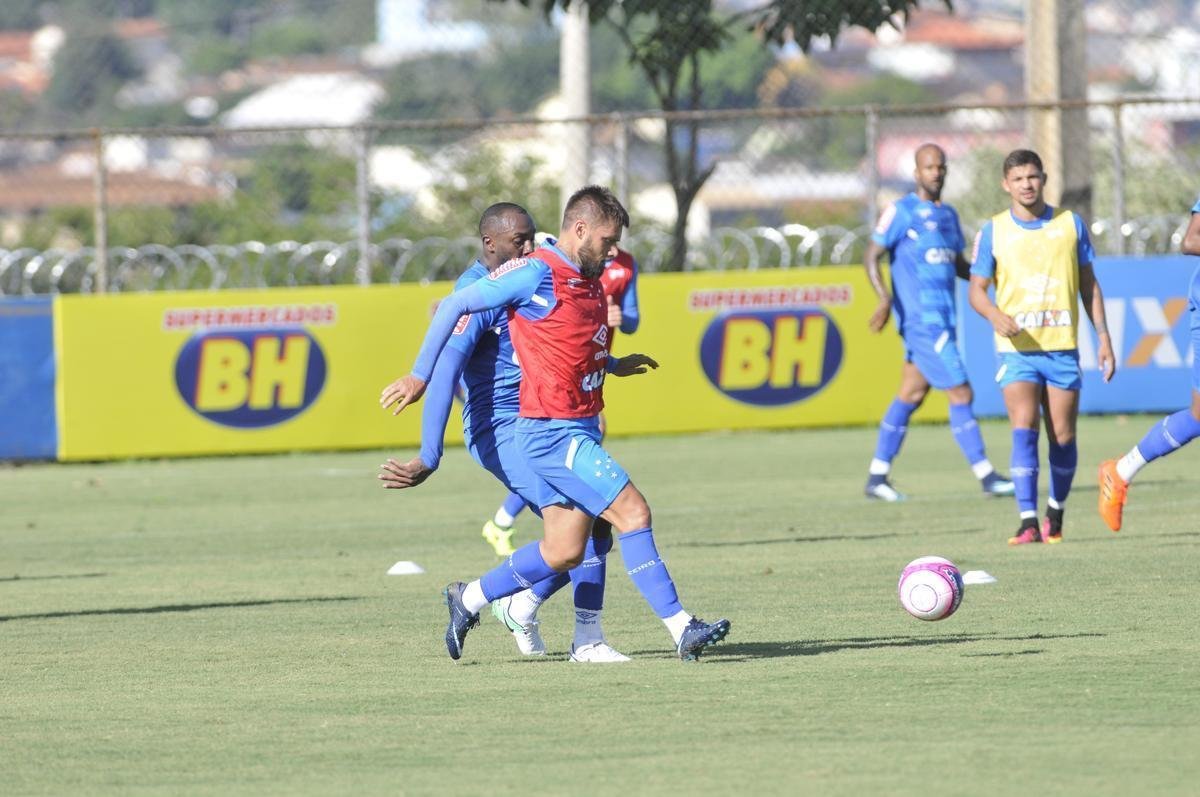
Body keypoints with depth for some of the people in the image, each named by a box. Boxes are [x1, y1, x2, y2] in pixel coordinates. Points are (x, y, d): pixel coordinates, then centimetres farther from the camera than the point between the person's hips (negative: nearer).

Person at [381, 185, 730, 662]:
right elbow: (454, 306, -7)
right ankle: (682, 629, -12)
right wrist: (420, 376, -5)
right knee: (632, 513, -14)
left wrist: (613, 366, 23)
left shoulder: (589, 281, 13)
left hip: (579, 430, 9)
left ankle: (468, 599, 24)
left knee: (564, 552, 8)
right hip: (553, 432, -9)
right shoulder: (536, 274, -13)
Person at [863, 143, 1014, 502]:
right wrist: (885, 297, -23)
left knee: (910, 396, 10)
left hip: (943, 320, 8)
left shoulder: (949, 215, 16)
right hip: (921, 320, -8)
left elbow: (959, 265, 25)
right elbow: (872, 256, -8)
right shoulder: (901, 212, -7)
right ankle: (986, 476, -6)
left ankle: (877, 476, 16)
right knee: (961, 394, -9)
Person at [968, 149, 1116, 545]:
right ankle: (1028, 522, -22)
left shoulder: (1070, 225, 6)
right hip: (1017, 349, -1)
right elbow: (977, 289, 5)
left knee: (1062, 438, 4)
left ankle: (1056, 513, 26)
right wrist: (995, 315, -17)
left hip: (1062, 348, 2)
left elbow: (1089, 284, 13)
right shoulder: (993, 232, 3)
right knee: (1024, 429, -18)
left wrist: (1103, 337, 7)